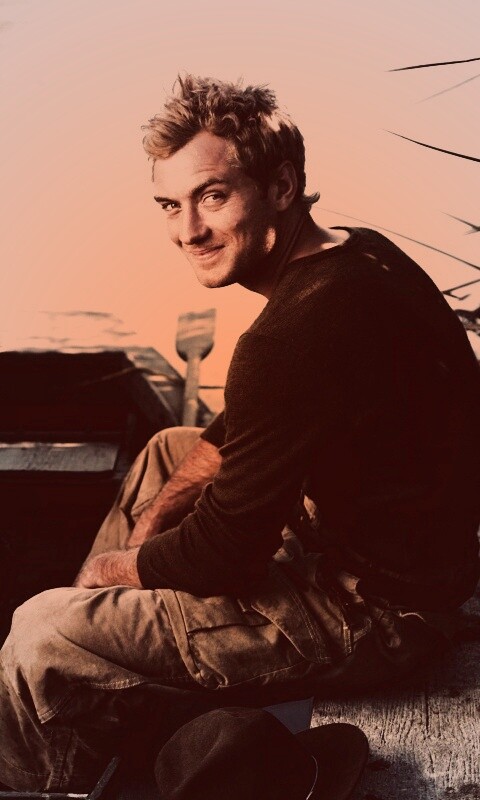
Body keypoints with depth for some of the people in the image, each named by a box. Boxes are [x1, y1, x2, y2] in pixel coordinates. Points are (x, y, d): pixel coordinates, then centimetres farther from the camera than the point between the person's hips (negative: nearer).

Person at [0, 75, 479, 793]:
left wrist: (121, 563, -2)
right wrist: (157, 516, 4)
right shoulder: (354, 253, 1)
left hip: (371, 610, -10)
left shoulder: (296, 334, -32)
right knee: (170, 448, 24)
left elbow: (221, 555, -22)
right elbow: (238, 432, 14)